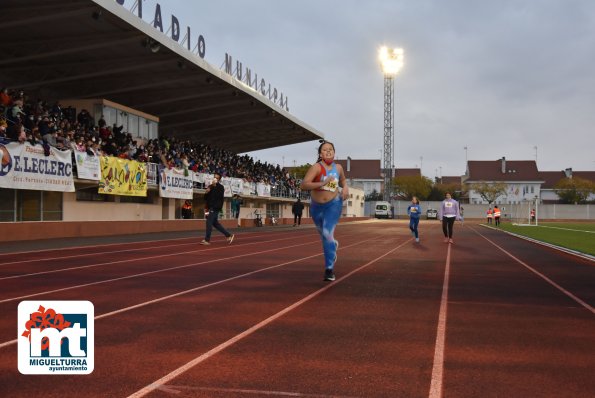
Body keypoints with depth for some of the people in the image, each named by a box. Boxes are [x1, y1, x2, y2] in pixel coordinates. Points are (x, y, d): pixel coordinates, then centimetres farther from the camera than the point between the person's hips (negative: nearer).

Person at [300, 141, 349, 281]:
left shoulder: (338, 168, 0)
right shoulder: (317, 167, -15)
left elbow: (343, 181, 23)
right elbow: (303, 185, -27)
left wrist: (345, 188, 1)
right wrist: (322, 183, -36)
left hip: (333, 204, 0)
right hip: (316, 206, 0)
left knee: (328, 234, -17)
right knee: (324, 235, 19)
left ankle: (329, 269, -12)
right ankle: (334, 245, 55)